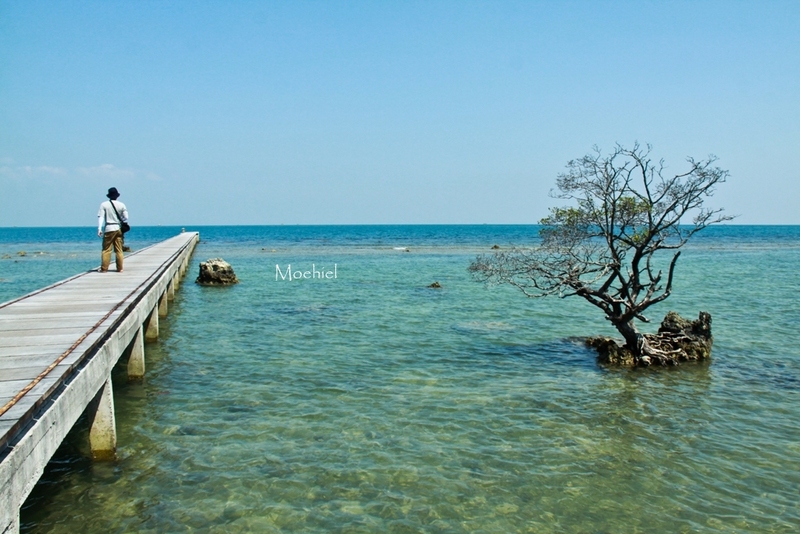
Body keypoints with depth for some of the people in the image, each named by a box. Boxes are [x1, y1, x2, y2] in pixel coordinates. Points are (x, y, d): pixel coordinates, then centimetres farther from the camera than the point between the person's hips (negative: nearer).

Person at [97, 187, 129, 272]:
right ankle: (119, 268, 6)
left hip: (108, 229, -1)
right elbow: (126, 218, 2)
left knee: (106, 249, 1)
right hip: (118, 228, 1)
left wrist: (99, 229, -7)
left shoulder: (104, 204, 1)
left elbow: (100, 217, -5)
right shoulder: (121, 205, 4)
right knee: (119, 250, 6)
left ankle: (104, 268, -2)